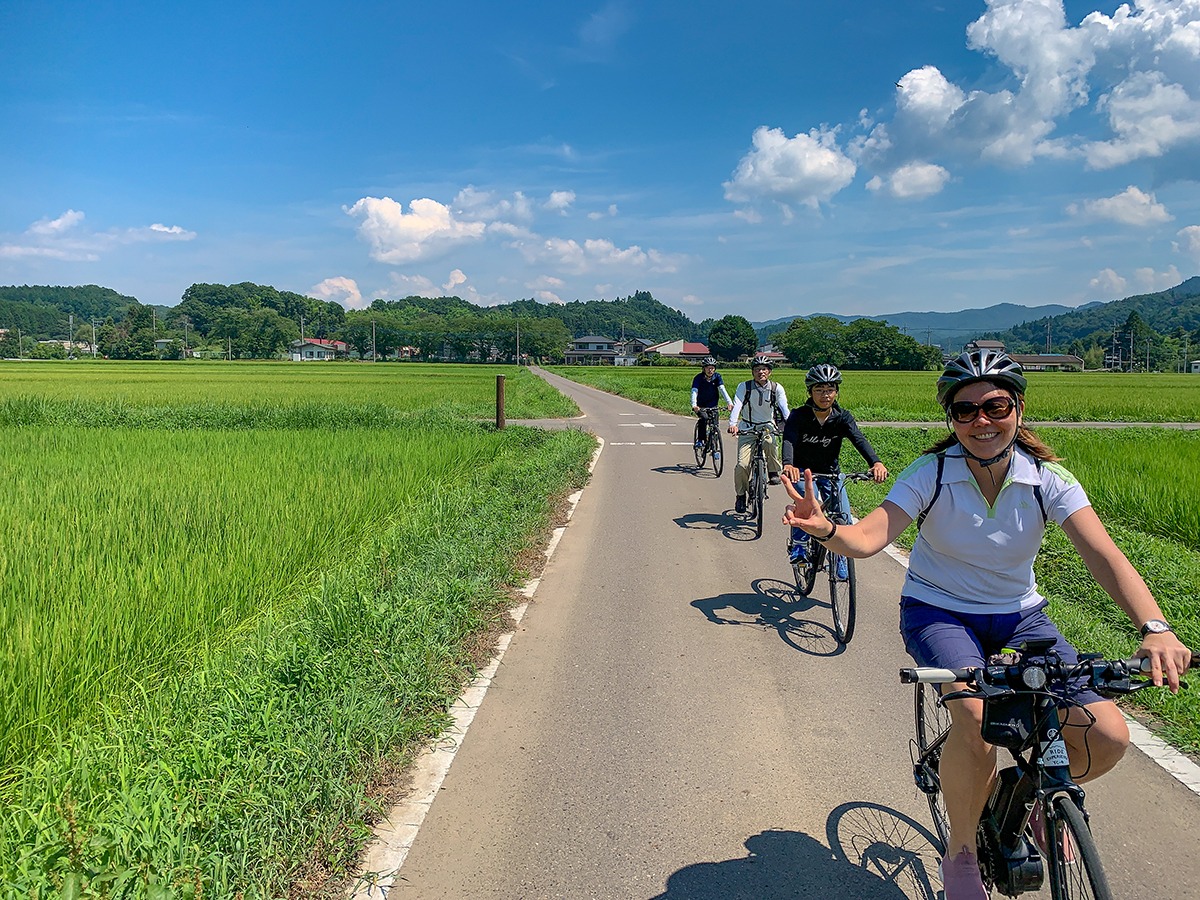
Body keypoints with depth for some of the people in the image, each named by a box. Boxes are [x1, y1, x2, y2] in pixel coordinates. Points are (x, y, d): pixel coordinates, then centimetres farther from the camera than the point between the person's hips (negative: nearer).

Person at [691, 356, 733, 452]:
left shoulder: (717, 377, -8)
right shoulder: (698, 378, -15)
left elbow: (722, 390, -18)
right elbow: (694, 391, -26)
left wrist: (729, 402, -33)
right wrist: (694, 405, -44)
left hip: (712, 406, 3)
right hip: (701, 406, -3)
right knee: (704, 418, -30)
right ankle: (700, 440, -16)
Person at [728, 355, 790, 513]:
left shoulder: (777, 388, -6)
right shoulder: (744, 387, -10)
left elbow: (784, 408, -17)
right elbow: (737, 405, -22)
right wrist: (732, 424, -40)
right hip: (747, 428, 0)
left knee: (770, 442, -35)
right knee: (742, 464, -14)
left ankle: (773, 472, -9)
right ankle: (740, 495, 9)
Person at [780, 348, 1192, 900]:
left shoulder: (1047, 477, -13)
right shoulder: (930, 474, -18)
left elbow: (1104, 556, -23)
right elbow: (868, 538, -29)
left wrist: (1155, 628, -40)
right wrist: (824, 530, -53)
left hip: (1018, 616, 3)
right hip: (937, 610, -3)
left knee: (1108, 738, -13)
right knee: (979, 716, -32)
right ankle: (960, 851, -4)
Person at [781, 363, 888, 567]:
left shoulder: (842, 417, -13)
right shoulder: (799, 415, -19)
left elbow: (859, 439, -29)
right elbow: (788, 440, -35)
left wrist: (876, 462, -49)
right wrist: (788, 465, -57)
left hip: (830, 472, 3)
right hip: (802, 470, -2)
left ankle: (839, 558, 16)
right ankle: (798, 544, -8)